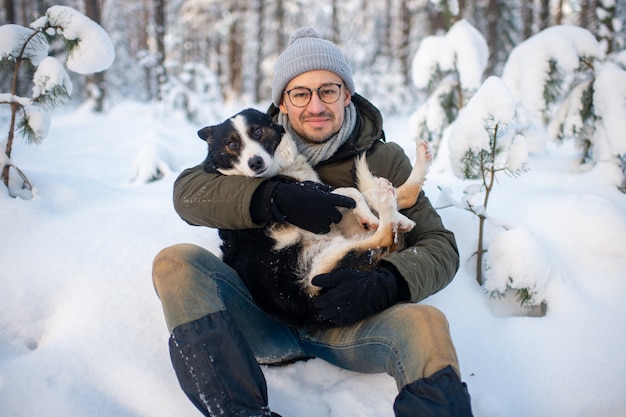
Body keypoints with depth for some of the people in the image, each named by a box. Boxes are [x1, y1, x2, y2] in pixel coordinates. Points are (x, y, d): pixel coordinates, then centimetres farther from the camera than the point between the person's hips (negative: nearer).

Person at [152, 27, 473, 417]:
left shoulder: (384, 159, 5)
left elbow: (440, 246, 0)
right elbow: (188, 191, -7)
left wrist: (383, 285, -22)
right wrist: (277, 198, -23)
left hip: (347, 324, -1)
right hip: (264, 322, 2)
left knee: (425, 323, -32)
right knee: (176, 262, -23)